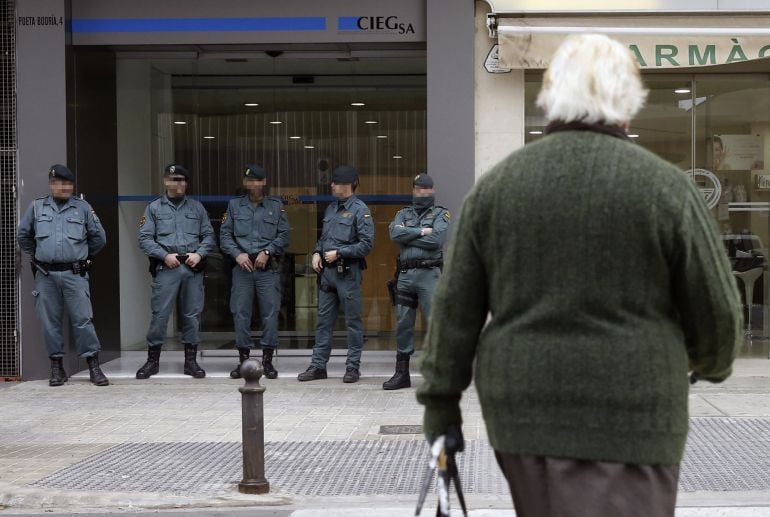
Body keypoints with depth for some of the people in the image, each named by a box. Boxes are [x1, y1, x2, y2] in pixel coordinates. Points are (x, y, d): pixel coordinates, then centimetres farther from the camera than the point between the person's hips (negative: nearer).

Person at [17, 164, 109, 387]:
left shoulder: (83, 207, 4)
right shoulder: (37, 207, 8)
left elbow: (99, 237, 11)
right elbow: (23, 235, 20)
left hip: (74, 274, -2)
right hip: (45, 275, 2)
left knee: (83, 320, -5)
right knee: (50, 322, 5)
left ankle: (94, 367, 0)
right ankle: (57, 368, 14)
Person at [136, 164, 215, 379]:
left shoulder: (197, 207, 15)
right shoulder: (154, 208, 9)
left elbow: (209, 236, 12)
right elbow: (145, 239, 2)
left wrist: (199, 253, -6)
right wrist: (165, 255, -10)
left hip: (193, 268, 2)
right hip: (166, 268, -2)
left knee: (192, 315, 4)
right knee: (159, 314, -4)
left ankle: (191, 361, 13)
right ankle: (153, 359, 6)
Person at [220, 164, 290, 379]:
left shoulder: (276, 206, 10)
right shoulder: (234, 205, 12)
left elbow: (283, 236, 4)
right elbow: (225, 235, 6)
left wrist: (267, 252, -9)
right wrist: (237, 254, -9)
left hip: (268, 268, -1)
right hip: (242, 267, 1)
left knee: (270, 313, -3)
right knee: (240, 313, 1)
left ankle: (267, 360, 5)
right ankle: (243, 359, 10)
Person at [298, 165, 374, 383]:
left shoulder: (360, 210, -9)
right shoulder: (331, 208, 13)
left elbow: (366, 244, -14)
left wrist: (339, 253, -15)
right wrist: (317, 253, 4)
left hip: (348, 273, -7)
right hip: (327, 270, 7)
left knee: (353, 321, 1)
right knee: (323, 320, 9)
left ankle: (353, 367, 8)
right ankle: (318, 365, 14)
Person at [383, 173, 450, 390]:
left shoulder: (440, 214, 5)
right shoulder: (403, 214, 16)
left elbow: (436, 240, -13)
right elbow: (394, 233, -4)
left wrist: (408, 236, -6)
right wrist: (421, 231, -9)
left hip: (429, 273, -4)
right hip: (405, 274, 4)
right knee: (403, 325, 8)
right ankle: (402, 374, 16)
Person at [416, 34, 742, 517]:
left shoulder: (497, 182, 3)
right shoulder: (666, 186, -6)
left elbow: (456, 307, 3)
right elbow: (716, 309, -1)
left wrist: (441, 402, 11)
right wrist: (713, 364, 20)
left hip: (522, 410, 4)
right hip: (627, 416, -4)